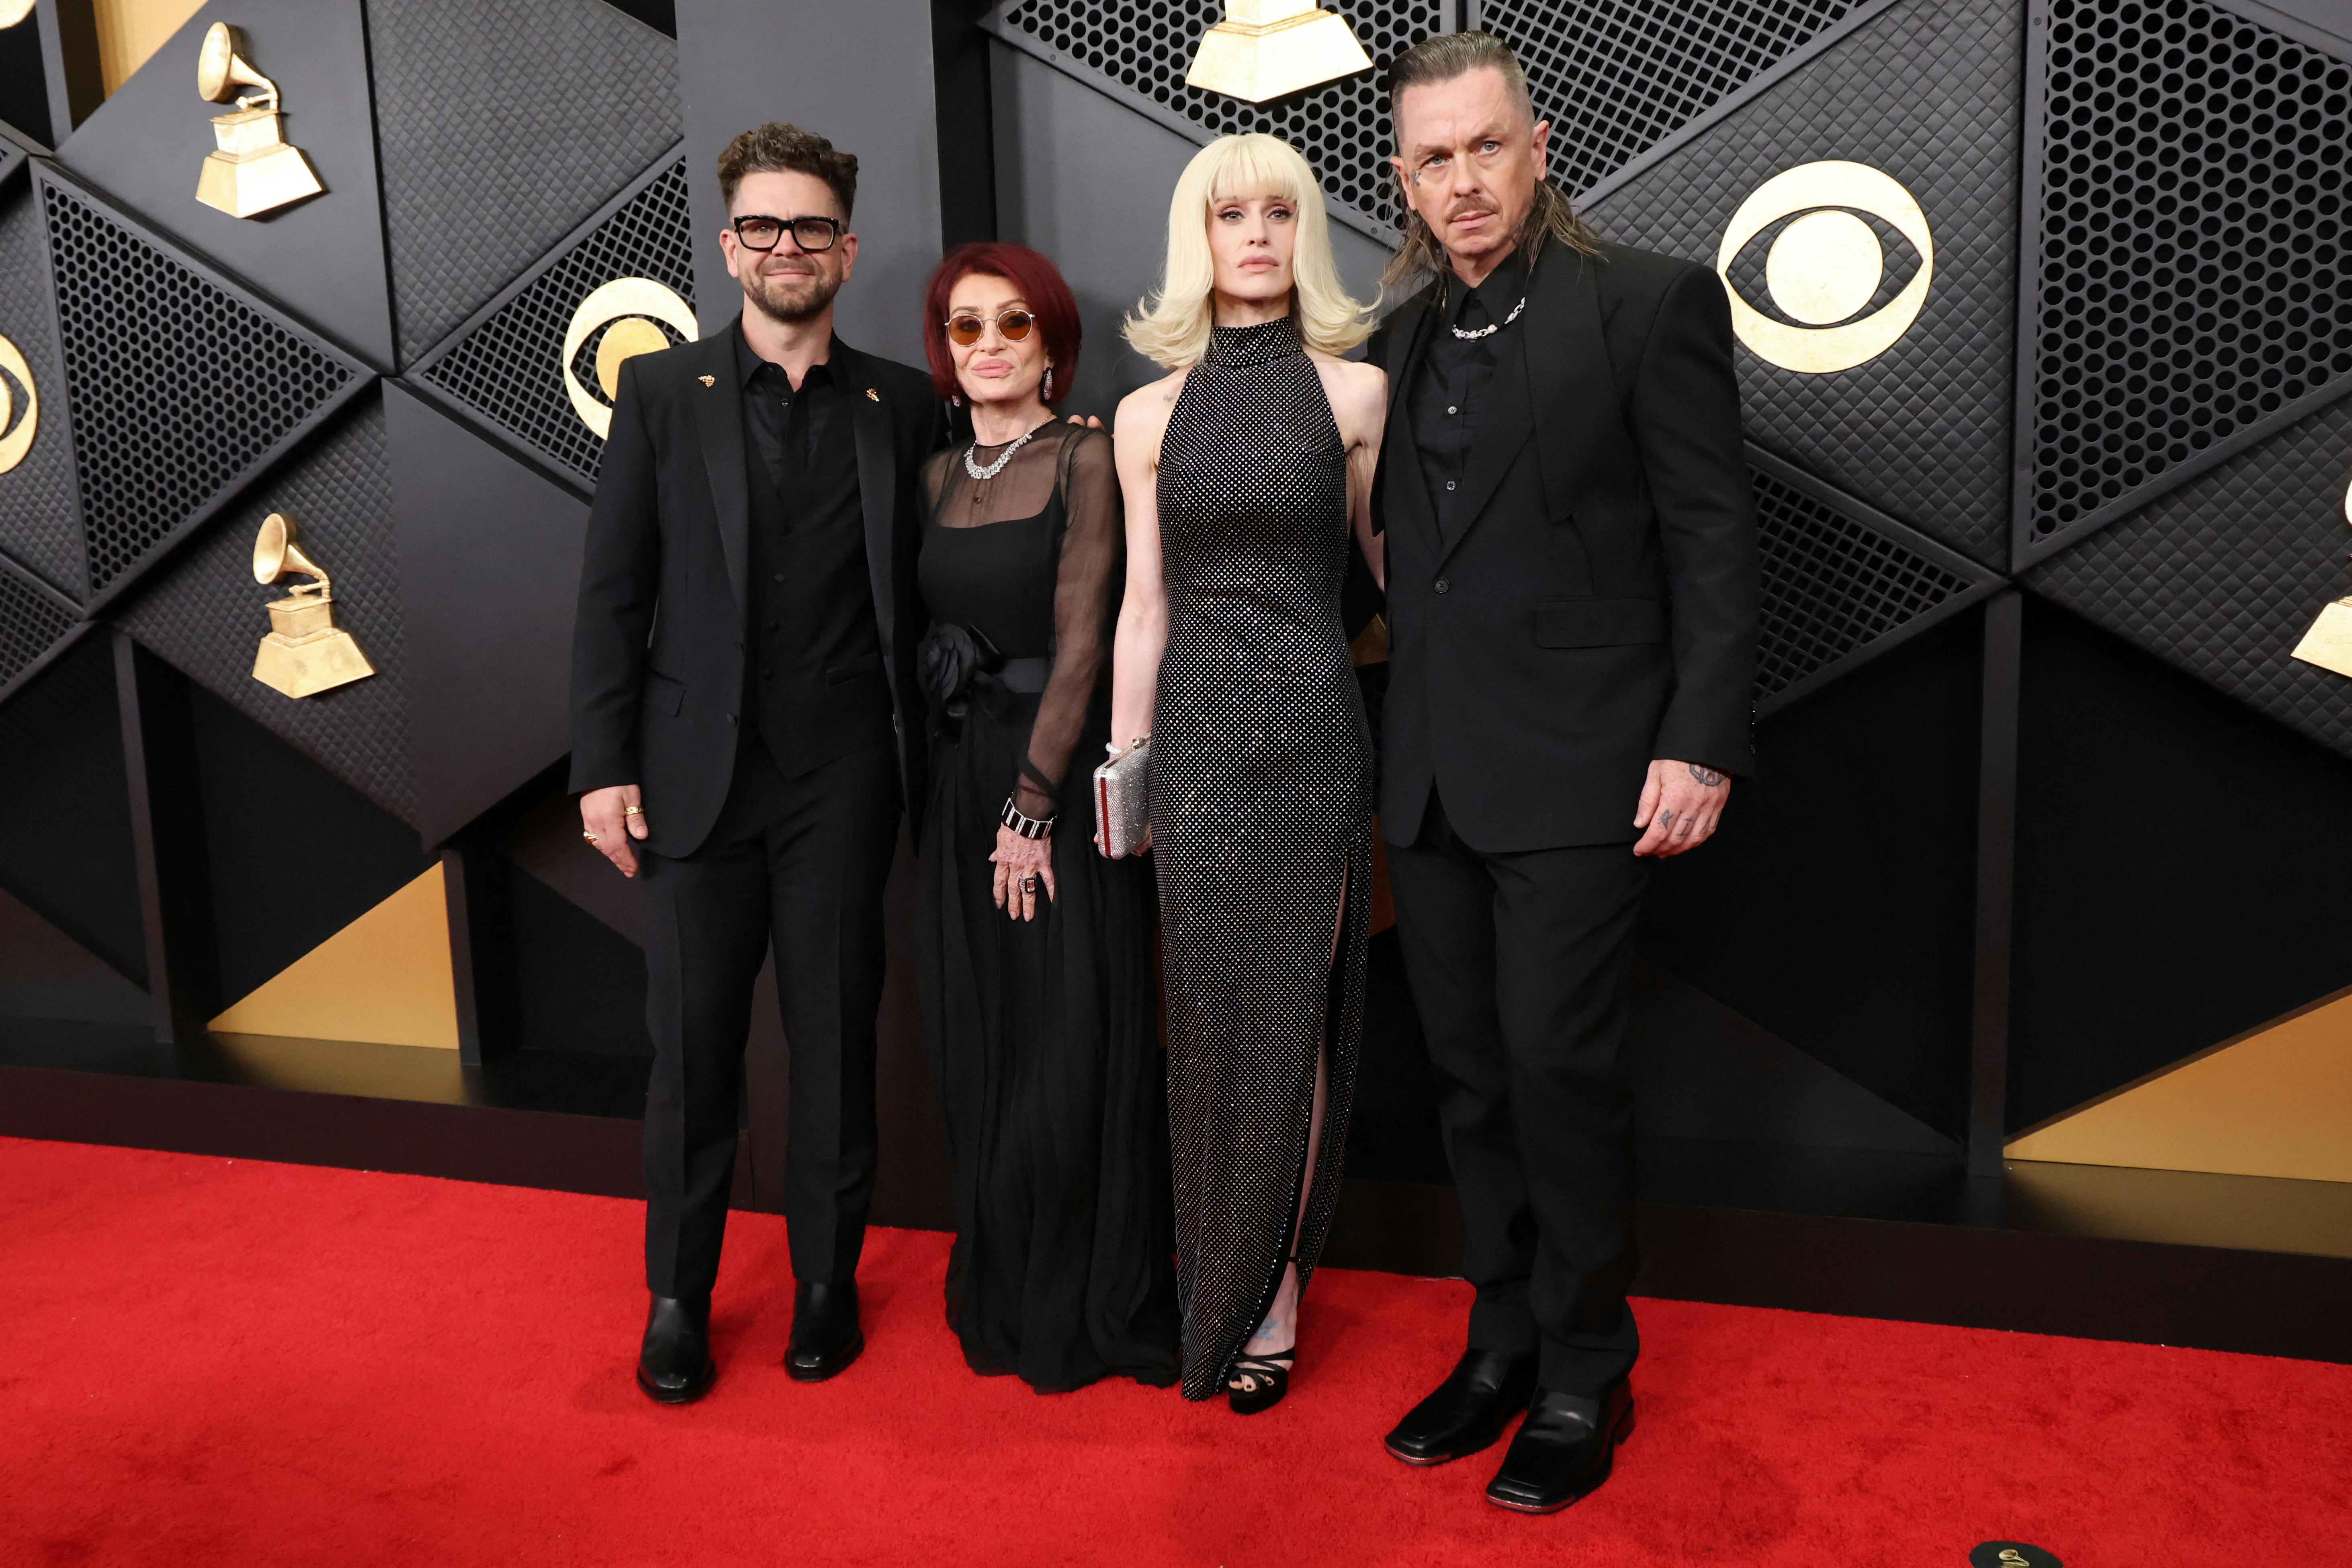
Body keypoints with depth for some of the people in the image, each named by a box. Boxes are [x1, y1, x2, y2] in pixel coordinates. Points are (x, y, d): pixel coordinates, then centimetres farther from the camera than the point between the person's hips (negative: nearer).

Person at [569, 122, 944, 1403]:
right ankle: (678, 1296, 24)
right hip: (697, 775, 0)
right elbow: (612, 591, 2)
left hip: (842, 781, 1)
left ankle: (826, 1283, 26)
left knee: (836, 1042, 8)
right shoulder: (660, 392, 6)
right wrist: (603, 766, -4)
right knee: (692, 1047, 6)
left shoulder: (901, 407, 7)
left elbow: (918, 583, 9)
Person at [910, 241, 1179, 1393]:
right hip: (960, 781, 6)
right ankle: (1001, 1297, 28)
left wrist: (1035, 802, -14)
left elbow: (1081, 640, -12)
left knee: (1076, 1050, 1)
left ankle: (1095, 1310, 18)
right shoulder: (939, 477, 11)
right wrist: (970, 795, 3)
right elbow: (931, 637, 11)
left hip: (1063, 777, -5)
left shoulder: (1084, 459, -7)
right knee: (982, 1049, 12)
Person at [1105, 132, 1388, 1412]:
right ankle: (1217, 1291, 25)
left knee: (1289, 1021, 4)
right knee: (1207, 1020, 8)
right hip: (1195, 733, 2)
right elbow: (1145, 607, 9)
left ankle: (1267, 1300, 19)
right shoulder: (1150, 415, 7)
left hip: (1311, 731, -2)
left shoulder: (1354, 393, 1)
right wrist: (1120, 758, 8)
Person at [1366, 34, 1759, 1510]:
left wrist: (1702, 746, -15)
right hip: (1434, 777, 6)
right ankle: (1505, 1345, 28)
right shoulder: (1403, 340, 13)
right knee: (1473, 1074, 12)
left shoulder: (1652, 304, -4)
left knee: (1557, 1066, -3)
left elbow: (1714, 541, -7)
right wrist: (1402, 740, 8)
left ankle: (1586, 1377, 17)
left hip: (1576, 772, -5)